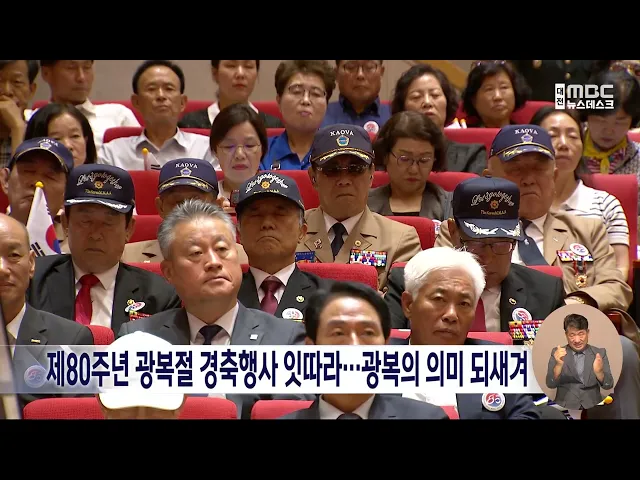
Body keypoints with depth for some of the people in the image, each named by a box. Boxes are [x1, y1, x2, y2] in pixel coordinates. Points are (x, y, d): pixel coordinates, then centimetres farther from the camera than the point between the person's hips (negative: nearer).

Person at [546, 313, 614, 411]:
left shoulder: (599, 353, 8)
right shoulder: (557, 353, 6)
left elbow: (608, 385, 1)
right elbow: (551, 384, -4)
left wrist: (599, 372, -19)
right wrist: (559, 365, -22)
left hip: (593, 408, 1)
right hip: (565, 408, -1)